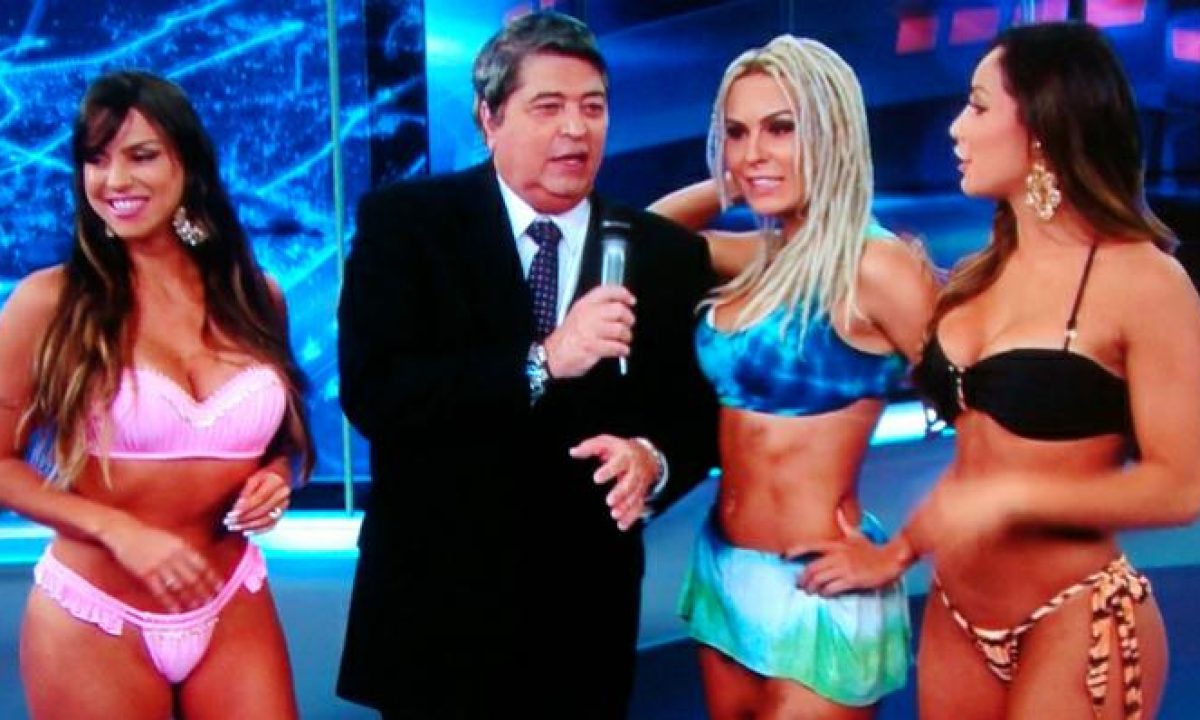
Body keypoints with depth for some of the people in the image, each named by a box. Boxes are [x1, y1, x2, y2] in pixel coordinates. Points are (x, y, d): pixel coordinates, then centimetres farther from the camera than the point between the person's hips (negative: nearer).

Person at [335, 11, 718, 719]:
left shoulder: (667, 253, 1)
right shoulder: (404, 222, -6)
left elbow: (697, 411, 3)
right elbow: (371, 392, -16)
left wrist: (653, 458, -19)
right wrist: (540, 363, -24)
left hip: (586, 613, 2)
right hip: (435, 605, -2)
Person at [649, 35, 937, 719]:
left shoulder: (874, 265, -18)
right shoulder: (761, 258, 5)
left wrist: (899, 551, -10)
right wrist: (730, 186, 6)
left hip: (818, 590, -7)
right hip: (722, 571, 8)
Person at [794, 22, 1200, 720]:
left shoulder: (1141, 278, -14)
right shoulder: (981, 274, 7)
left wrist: (1009, 501, -21)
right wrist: (897, 553, 6)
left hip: (1076, 624, -6)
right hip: (955, 614, 7)